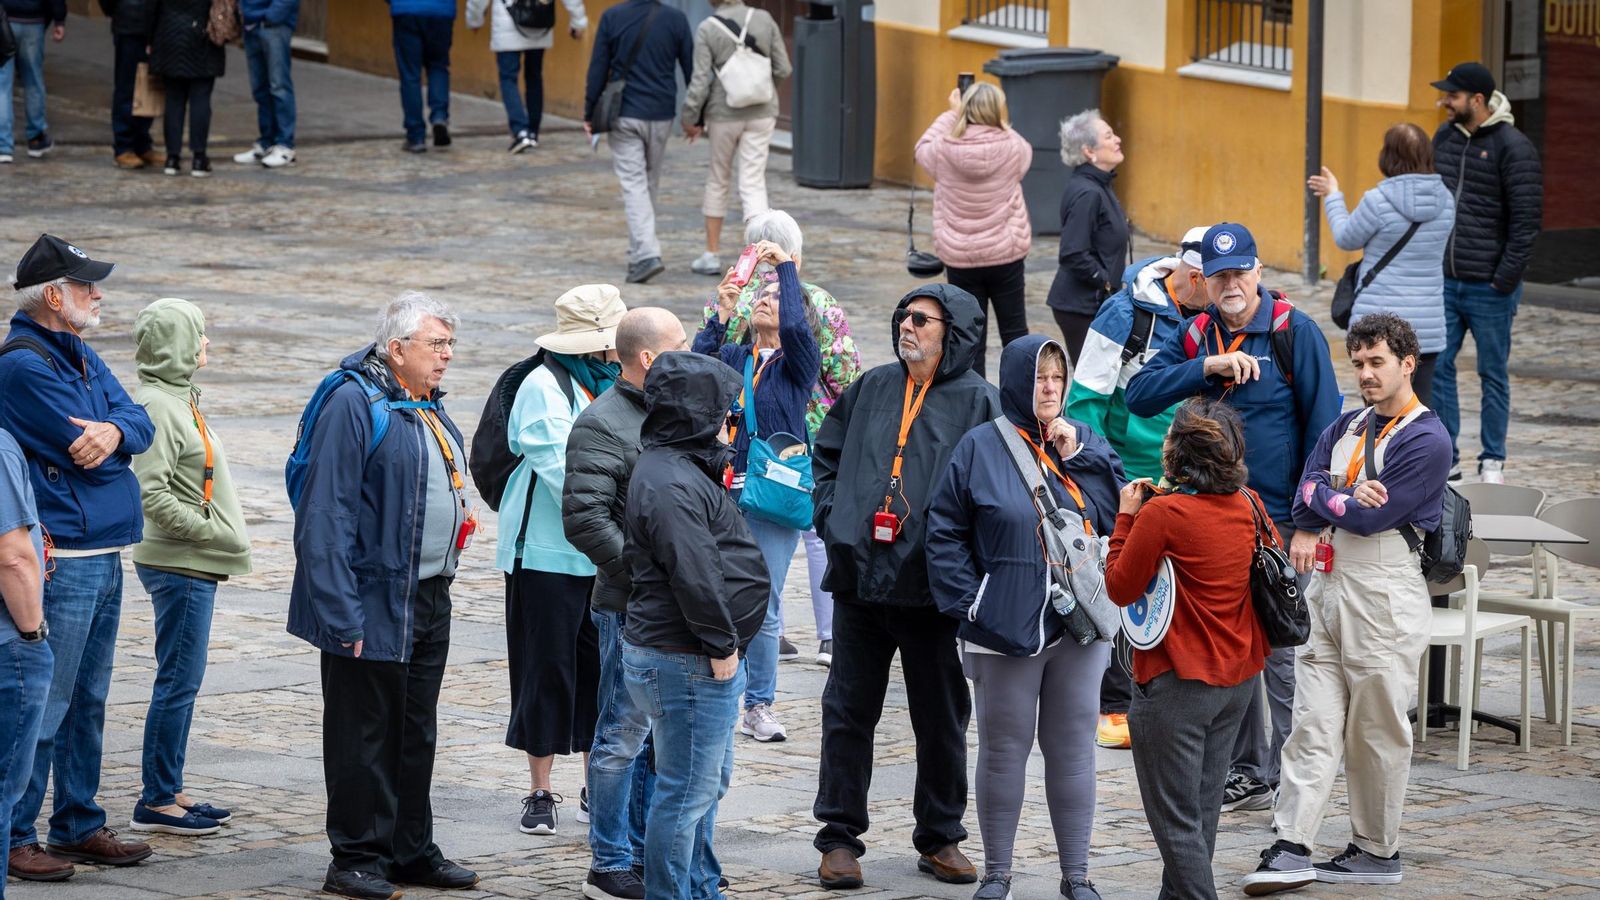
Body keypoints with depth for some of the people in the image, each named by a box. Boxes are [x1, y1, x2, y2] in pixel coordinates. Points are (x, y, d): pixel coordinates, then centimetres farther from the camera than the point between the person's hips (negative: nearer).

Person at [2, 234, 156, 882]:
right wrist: (109, 448, 2)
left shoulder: (81, 357, 15)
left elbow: (141, 426, 7)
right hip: (62, 560, -9)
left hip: (104, 556, 9)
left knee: (86, 700, 15)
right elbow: (85, 454, -19)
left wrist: (115, 431, -15)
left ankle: (78, 825, 23)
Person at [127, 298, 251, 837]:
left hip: (194, 564, 10)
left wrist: (220, 537, 12)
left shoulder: (180, 398, 14)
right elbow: (152, 493, -22)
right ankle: (156, 802, -1)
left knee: (182, 681, 13)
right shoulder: (156, 405, -16)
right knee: (178, 681, -6)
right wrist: (208, 530, -17)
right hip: (178, 565, -10)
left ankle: (168, 792, 20)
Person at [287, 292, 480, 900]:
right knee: (364, 733, -2)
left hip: (428, 600, 9)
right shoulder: (353, 404, -15)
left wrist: (457, 519, 12)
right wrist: (342, 613, -23)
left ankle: (411, 850, 24)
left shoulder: (428, 408, 13)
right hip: (373, 602, -9)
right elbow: (326, 514, -19)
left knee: (417, 733, 15)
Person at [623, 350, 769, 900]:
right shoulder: (671, 484, -21)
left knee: (708, 783, 22)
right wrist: (721, 644, -19)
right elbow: (693, 572, -26)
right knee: (687, 791, -4)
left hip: (702, 658, 12)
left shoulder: (684, 468, 16)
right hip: (686, 663, -12)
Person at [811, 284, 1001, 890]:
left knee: (942, 717, 7)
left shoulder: (978, 402, -2)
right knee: (849, 710, 5)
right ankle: (839, 836, 12)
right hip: (860, 580, 3)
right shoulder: (871, 389, 11)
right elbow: (827, 455, 21)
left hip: (933, 589, -3)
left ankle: (940, 838, 19)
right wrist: (832, 516, 6)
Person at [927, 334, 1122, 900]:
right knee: (1004, 748, 5)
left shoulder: (1086, 444, 8)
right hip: (1005, 626, -2)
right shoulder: (981, 448, -1)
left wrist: (1078, 456, -9)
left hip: (1078, 624, 2)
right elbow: (946, 532, 0)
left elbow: (1118, 518, -2)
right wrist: (969, 600, -7)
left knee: (1073, 748, 6)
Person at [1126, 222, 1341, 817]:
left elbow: (1322, 427, -9)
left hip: (1278, 520, -6)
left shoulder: (1295, 332, -8)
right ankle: (1247, 771, 22)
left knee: (1280, 649, -4)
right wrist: (1208, 366, -16)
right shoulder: (1197, 337, 8)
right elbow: (1140, 395, -3)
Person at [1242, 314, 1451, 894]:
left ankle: (1377, 851, 13)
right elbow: (1304, 506, 5)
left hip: (1384, 596, -7)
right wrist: (1349, 499, -13)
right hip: (1327, 586, 7)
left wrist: (1325, 498, -1)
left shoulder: (1427, 441, -9)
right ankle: (1292, 849, -3)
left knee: (1377, 733, 2)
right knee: (1313, 724, 1)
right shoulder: (1346, 428, 15)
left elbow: (1371, 518, -17)